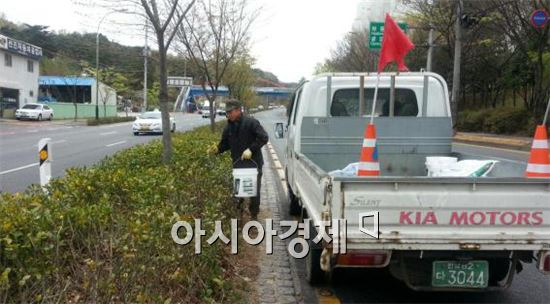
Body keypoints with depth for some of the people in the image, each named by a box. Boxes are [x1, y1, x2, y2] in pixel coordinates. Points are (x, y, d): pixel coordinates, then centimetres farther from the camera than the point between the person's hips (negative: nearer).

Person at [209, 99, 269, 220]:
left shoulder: (251, 122, -14)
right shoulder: (229, 127, 6)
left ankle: (254, 214, 18)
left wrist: (251, 149, -26)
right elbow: (225, 143, 12)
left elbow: (264, 137, -19)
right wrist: (218, 149, -10)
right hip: (237, 164, 5)